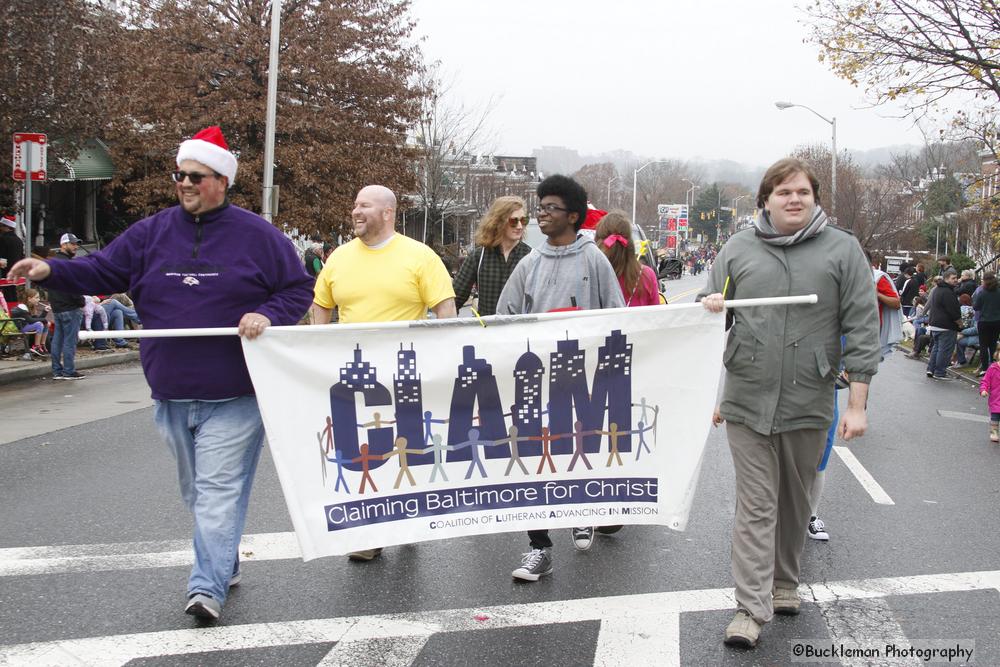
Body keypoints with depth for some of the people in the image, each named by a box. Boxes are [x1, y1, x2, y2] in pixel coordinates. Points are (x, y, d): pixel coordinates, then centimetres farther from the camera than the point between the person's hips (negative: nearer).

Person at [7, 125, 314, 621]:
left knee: (219, 490, -8)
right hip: (171, 395, 5)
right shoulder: (152, 233, 8)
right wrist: (50, 271, -9)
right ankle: (226, 565, 31)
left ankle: (208, 585, -8)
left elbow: (298, 289, 2)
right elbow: (102, 270, 7)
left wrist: (267, 315, -16)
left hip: (233, 396, -5)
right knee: (195, 490, 16)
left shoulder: (256, 235, -2)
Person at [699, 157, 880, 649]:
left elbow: (861, 327, -1)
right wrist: (708, 309, -11)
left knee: (795, 502, 15)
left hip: (809, 403, 0)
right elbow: (710, 311, 14)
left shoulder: (842, 249, 0)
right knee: (755, 506, -1)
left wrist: (857, 402, -5)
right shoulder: (738, 249, 4)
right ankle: (751, 609, 3)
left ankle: (784, 584, 34)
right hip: (747, 401, 0)